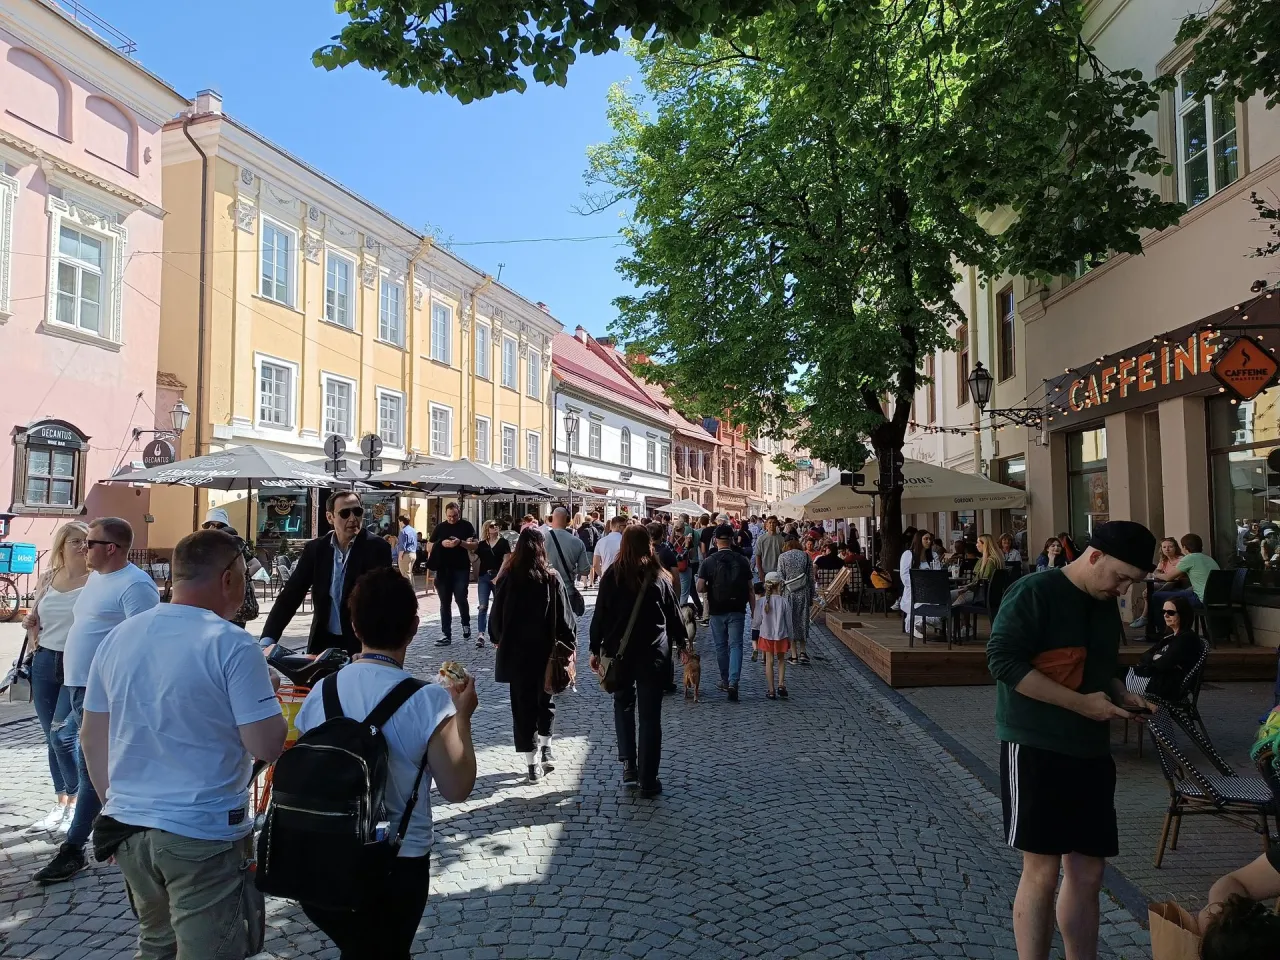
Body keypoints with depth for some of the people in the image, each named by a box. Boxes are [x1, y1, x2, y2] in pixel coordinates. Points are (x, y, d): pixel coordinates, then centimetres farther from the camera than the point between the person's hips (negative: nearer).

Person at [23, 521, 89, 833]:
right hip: (45, 663, 6)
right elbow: (33, 621, 22)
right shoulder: (47, 580, 9)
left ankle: (75, 803, 7)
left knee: (62, 735, -11)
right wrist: (31, 629, 1)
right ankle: (60, 804, 25)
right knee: (51, 738, 12)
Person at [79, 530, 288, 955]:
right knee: (206, 950, 6)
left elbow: (92, 737, 12)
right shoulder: (231, 644, -17)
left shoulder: (118, 637, 2)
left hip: (128, 826, 7)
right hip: (204, 833, -7)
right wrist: (267, 692, 1)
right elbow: (268, 747, -17)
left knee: (155, 943, 25)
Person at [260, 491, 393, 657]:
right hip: (323, 642, 3)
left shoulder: (376, 547, -8)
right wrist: (268, 640, -12)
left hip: (362, 643, -3)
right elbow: (291, 594, 0)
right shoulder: (315, 548, 2)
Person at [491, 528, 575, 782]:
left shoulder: (508, 577, -7)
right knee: (545, 699, 21)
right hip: (546, 650, 0)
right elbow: (565, 617, -6)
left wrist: (499, 641, 15)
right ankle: (545, 748, 20)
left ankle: (533, 763, 8)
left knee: (523, 704, 6)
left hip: (516, 652, 0)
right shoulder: (552, 577, -8)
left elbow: (497, 615, 1)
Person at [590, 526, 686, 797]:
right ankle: (647, 780, 6)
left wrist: (596, 649, 6)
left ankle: (629, 765, 14)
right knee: (649, 714, 3)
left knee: (623, 704, 19)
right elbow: (674, 614, 6)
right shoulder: (660, 577, -2)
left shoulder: (612, 575, -4)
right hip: (653, 652, 0)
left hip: (619, 650, 0)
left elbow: (600, 614, -3)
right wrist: (682, 643, 21)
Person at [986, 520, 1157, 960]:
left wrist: (1122, 695, 3)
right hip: (1035, 749, -8)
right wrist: (1080, 703, -21)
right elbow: (1003, 661, -20)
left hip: (1091, 751, 8)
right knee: (1042, 871, -3)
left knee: (1087, 872, 12)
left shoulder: (1107, 605, 13)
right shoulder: (1033, 593, -13)